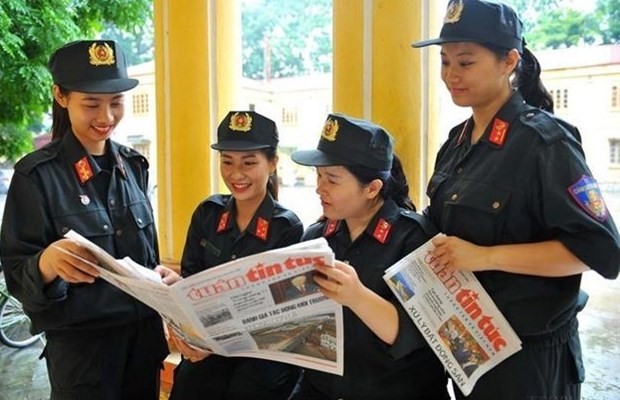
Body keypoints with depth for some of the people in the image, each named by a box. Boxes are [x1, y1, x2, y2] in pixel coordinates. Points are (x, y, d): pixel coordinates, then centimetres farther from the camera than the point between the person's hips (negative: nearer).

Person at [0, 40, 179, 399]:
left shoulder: (134, 165, 3)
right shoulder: (37, 174, -12)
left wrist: (162, 274, -6)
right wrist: (47, 261, -30)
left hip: (143, 332, 5)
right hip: (80, 343, -4)